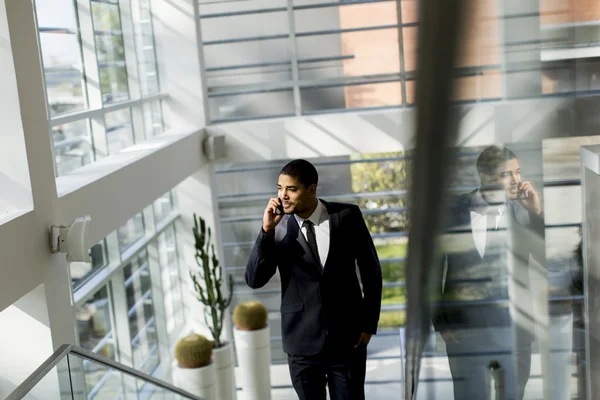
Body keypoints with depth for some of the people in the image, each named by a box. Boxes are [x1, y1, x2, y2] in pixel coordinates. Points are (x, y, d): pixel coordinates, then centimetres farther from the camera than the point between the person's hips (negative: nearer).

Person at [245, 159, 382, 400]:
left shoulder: (347, 216, -6)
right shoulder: (278, 229, -5)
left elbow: (370, 269, 2)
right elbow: (254, 280, -9)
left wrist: (369, 323, 1)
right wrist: (267, 230, -19)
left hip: (347, 337, 0)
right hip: (302, 340, 1)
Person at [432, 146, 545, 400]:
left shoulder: (524, 211, -2)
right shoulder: (453, 211, -5)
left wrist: (537, 212, -17)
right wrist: (440, 322, 1)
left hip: (513, 329, 1)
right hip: (464, 331, -1)